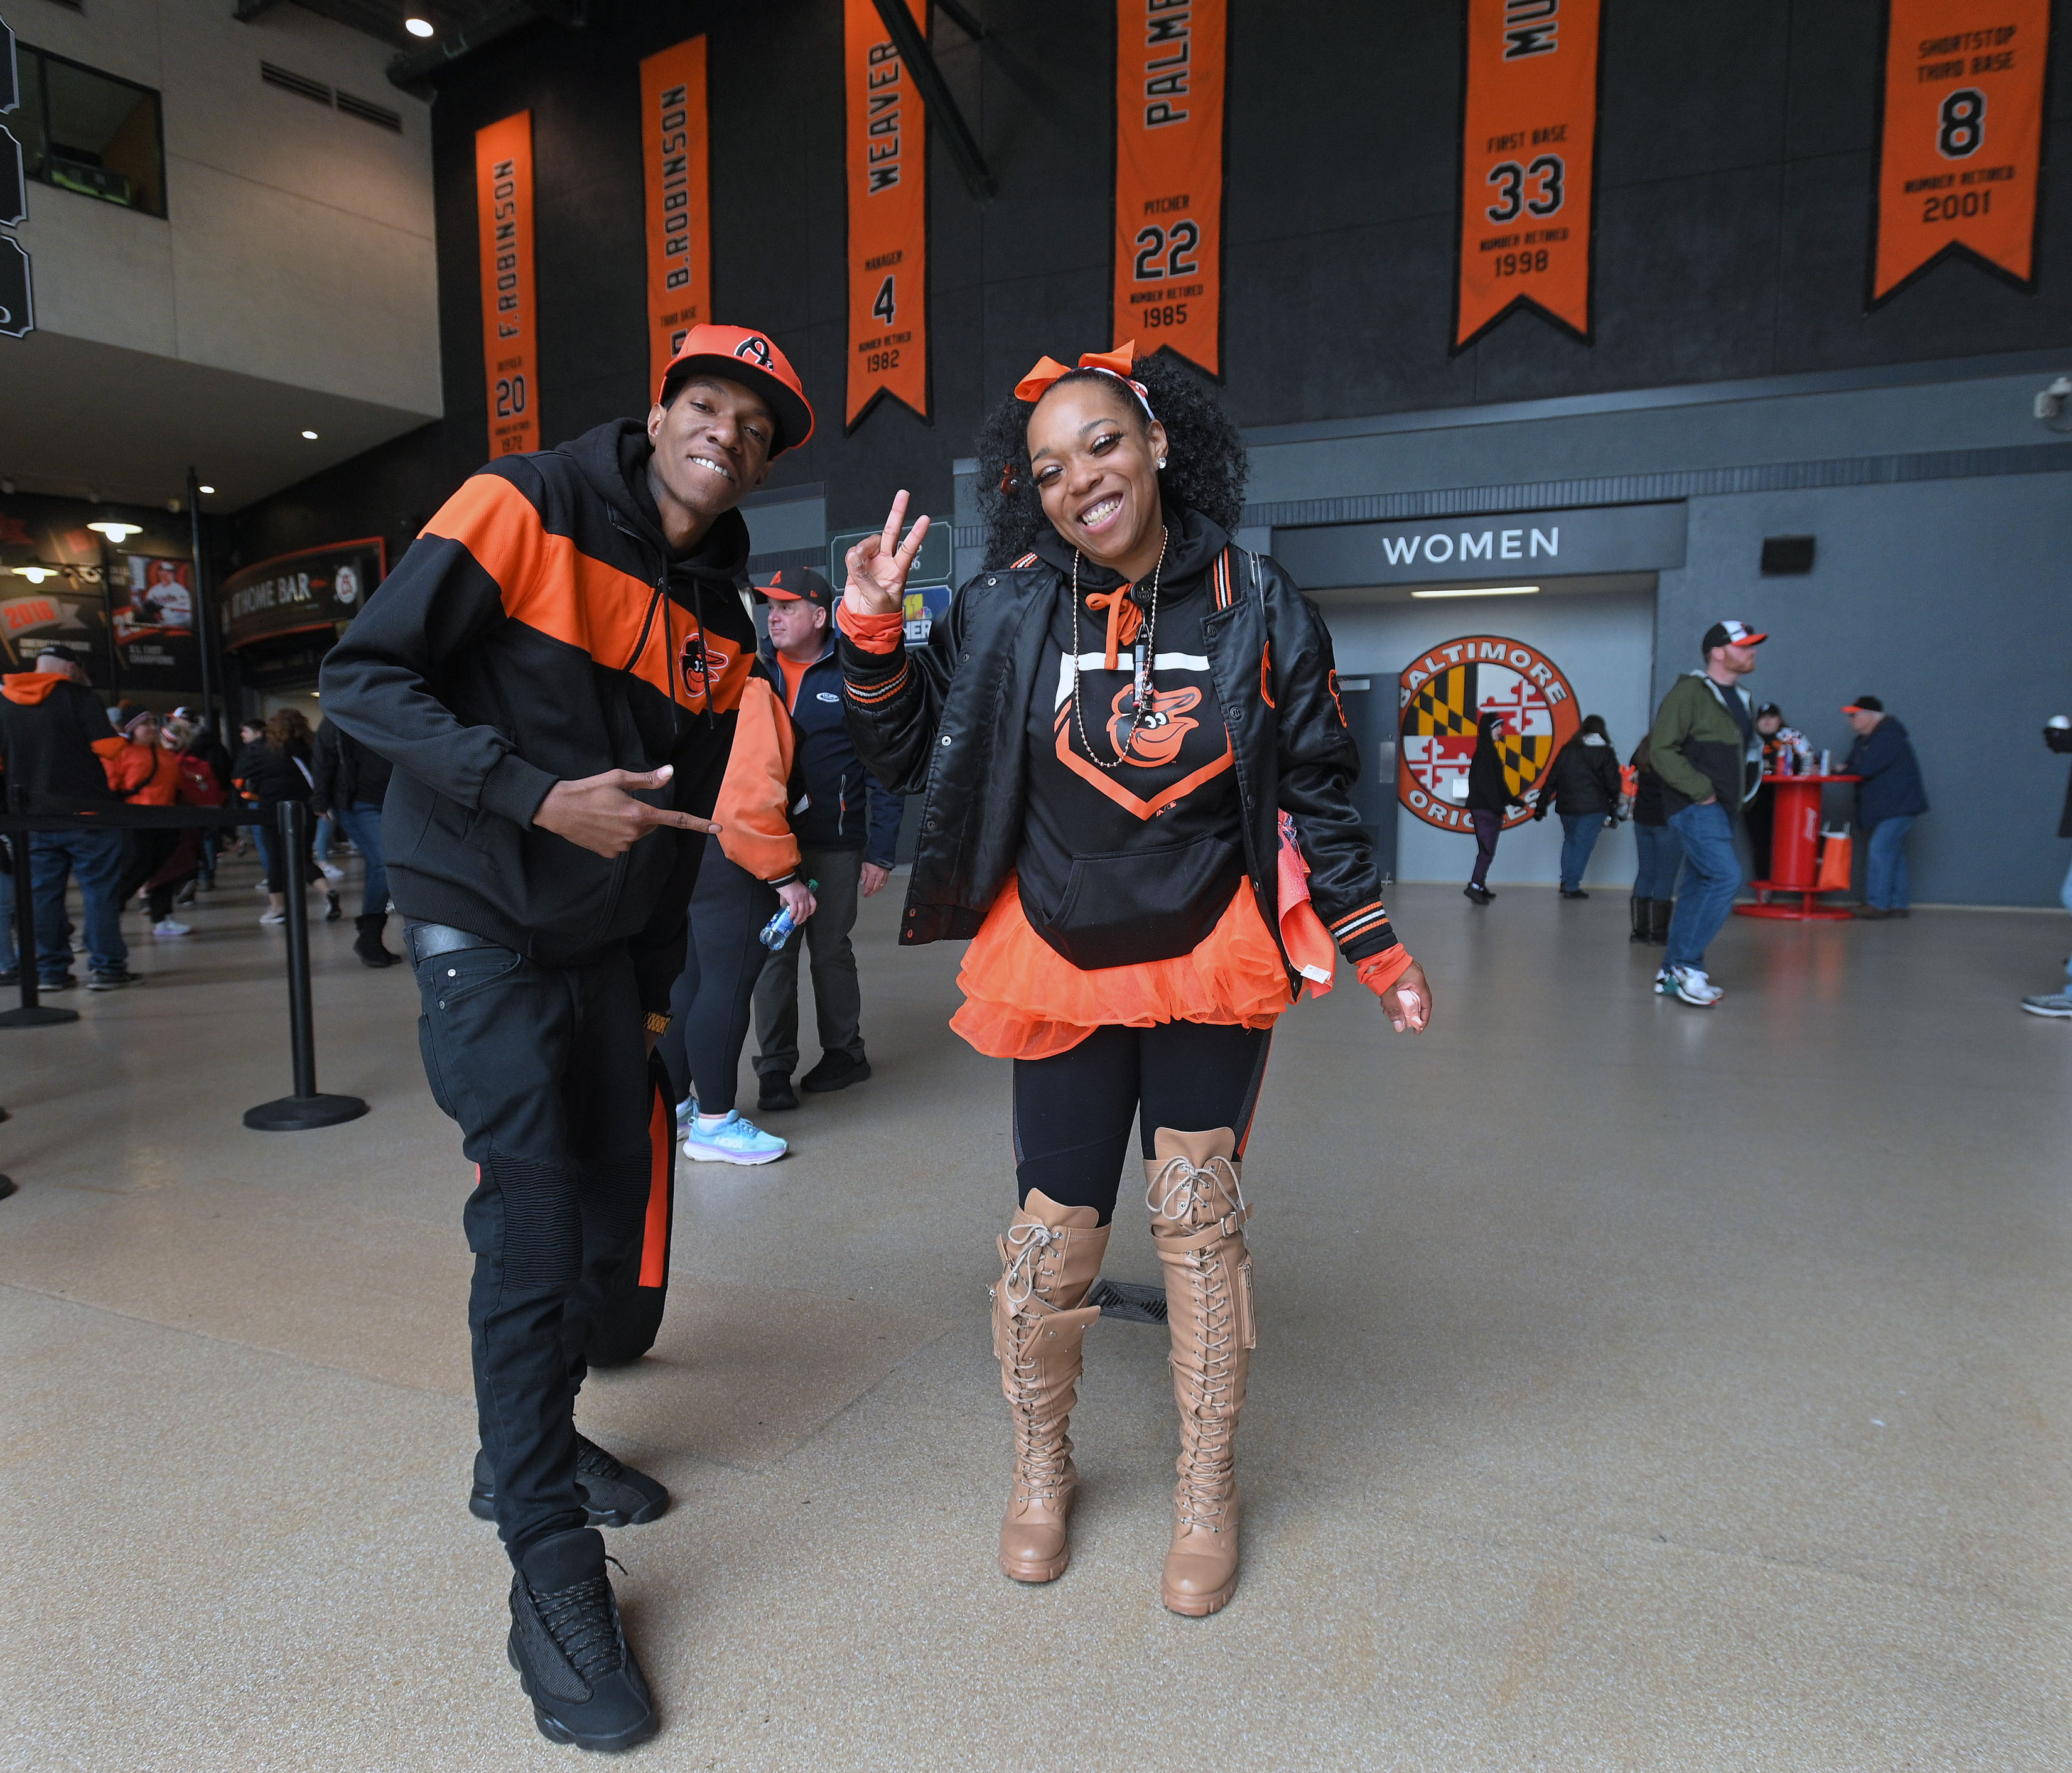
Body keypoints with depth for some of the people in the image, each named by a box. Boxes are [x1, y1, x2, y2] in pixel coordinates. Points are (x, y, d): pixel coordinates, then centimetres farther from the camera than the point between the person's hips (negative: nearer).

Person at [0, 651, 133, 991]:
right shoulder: (78, 696, -6)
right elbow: (108, 747, -12)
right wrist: (123, 739, 8)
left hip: (32, 816, 5)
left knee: (43, 893, 9)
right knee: (100, 889, 0)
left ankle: (50, 970, 12)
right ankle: (106, 967, -2)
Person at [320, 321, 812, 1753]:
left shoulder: (721, 626, 6)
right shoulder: (522, 509, -11)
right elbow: (364, 678, -16)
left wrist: (655, 988, 13)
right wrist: (539, 795, -26)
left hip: (604, 946, 7)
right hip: (484, 926, -6)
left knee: (606, 1211, 12)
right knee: (533, 1225, -10)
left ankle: (530, 1442, 36)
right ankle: (551, 1567, 5)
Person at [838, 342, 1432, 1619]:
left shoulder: (1259, 607, -4)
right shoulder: (1007, 613, -4)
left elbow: (1318, 796, 3)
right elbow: (912, 759, 3)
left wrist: (1378, 950, 4)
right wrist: (874, 636, -11)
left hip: (1210, 962, 0)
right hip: (1063, 966, 0)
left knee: (1198, 1217, 6)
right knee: (1057, 1234, 4)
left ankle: (1208, 1490, 29)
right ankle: (1042, 1468, 32)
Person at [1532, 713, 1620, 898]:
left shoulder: (1567, 750, 8)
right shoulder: (1605, 753, 0)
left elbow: (1552, 780, 7)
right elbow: (1613, 783, -1)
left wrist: (1542, 805, 11)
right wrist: (1614, 810, 6)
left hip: (1566, 806, 3)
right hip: (1593, 807, -3)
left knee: (1570, 840, 20)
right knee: (1584, 845, 1)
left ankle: (1566, 882, 16)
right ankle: (1572, 886, -2)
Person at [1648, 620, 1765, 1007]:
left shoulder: (1738, 698, 18)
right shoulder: (1690, 692, -10)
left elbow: (1745, 751, 28)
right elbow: (1662, 750, -16)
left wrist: (1740, 794, 13)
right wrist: (1701, 789, -19)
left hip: (1720, 809, 9)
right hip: (1695, 807, -9)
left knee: (1703, 885, 9)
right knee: (1726, 876, -18)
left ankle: (1673, 972, 16)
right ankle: (1686, 965, -11)